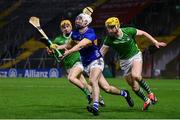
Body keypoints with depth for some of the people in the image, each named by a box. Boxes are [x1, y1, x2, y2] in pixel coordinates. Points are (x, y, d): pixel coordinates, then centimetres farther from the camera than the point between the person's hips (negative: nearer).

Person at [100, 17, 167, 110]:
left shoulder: (128, 31, -19)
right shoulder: (109, 38, -15)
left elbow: (143, 33, -4)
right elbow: (101, 52, -12)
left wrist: (156, 42, -2)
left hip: (136, 56, -3)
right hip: (124, 61, 3)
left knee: (135, 76, -31)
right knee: (134, 86, 2)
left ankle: (150, 92, -10)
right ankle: (146, 101, 25)